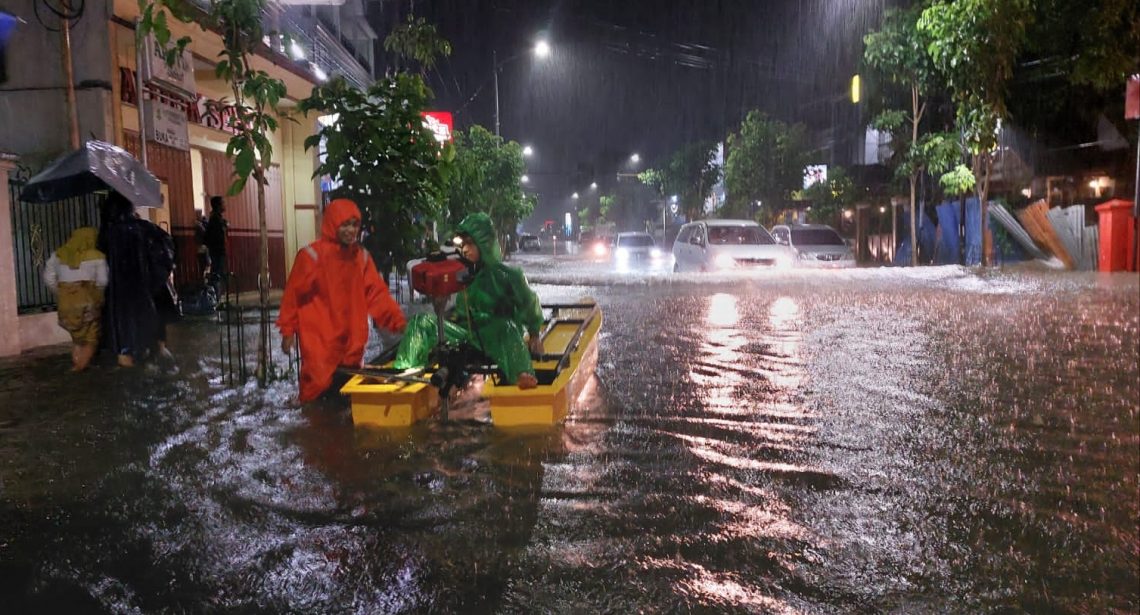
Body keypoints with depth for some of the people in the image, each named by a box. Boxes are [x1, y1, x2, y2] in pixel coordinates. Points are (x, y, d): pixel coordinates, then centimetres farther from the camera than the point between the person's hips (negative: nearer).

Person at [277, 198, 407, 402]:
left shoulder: (361, 256, 6)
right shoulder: (313, 255, -10)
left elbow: (376, 292, 3)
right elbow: (294, 294, -5)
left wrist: (397, 319, -10)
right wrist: (287, 331, -5)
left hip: (351, 343, 5)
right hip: (319, 342, -5)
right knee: (320, 388, -4)